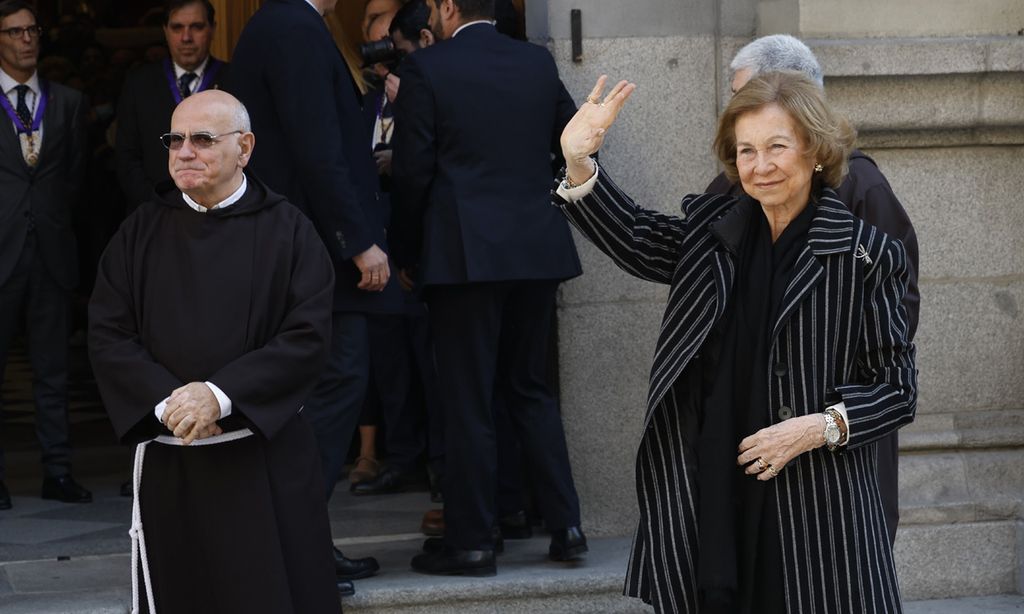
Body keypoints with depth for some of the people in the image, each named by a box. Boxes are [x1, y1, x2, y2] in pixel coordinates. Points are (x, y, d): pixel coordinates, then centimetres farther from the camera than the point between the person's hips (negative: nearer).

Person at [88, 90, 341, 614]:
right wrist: (166, 402, -14)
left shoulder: (286, 230, 0)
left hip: (266, 460, -2)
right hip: (168, 466, 2)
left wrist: (221, 395, -18)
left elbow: (309, 335, -9)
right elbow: (107, 334, 1)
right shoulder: (142, 232, 7)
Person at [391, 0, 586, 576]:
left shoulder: (426, 69, -7)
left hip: (464, 253, -5)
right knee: (531, 388, 16)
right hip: (538, 248, 5)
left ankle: (472, 541, 4)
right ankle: (566, 526, 13)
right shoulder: (538, 63, 6)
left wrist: (407, 250, 3)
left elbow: (412, 171, -8)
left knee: (469, 400, 1)